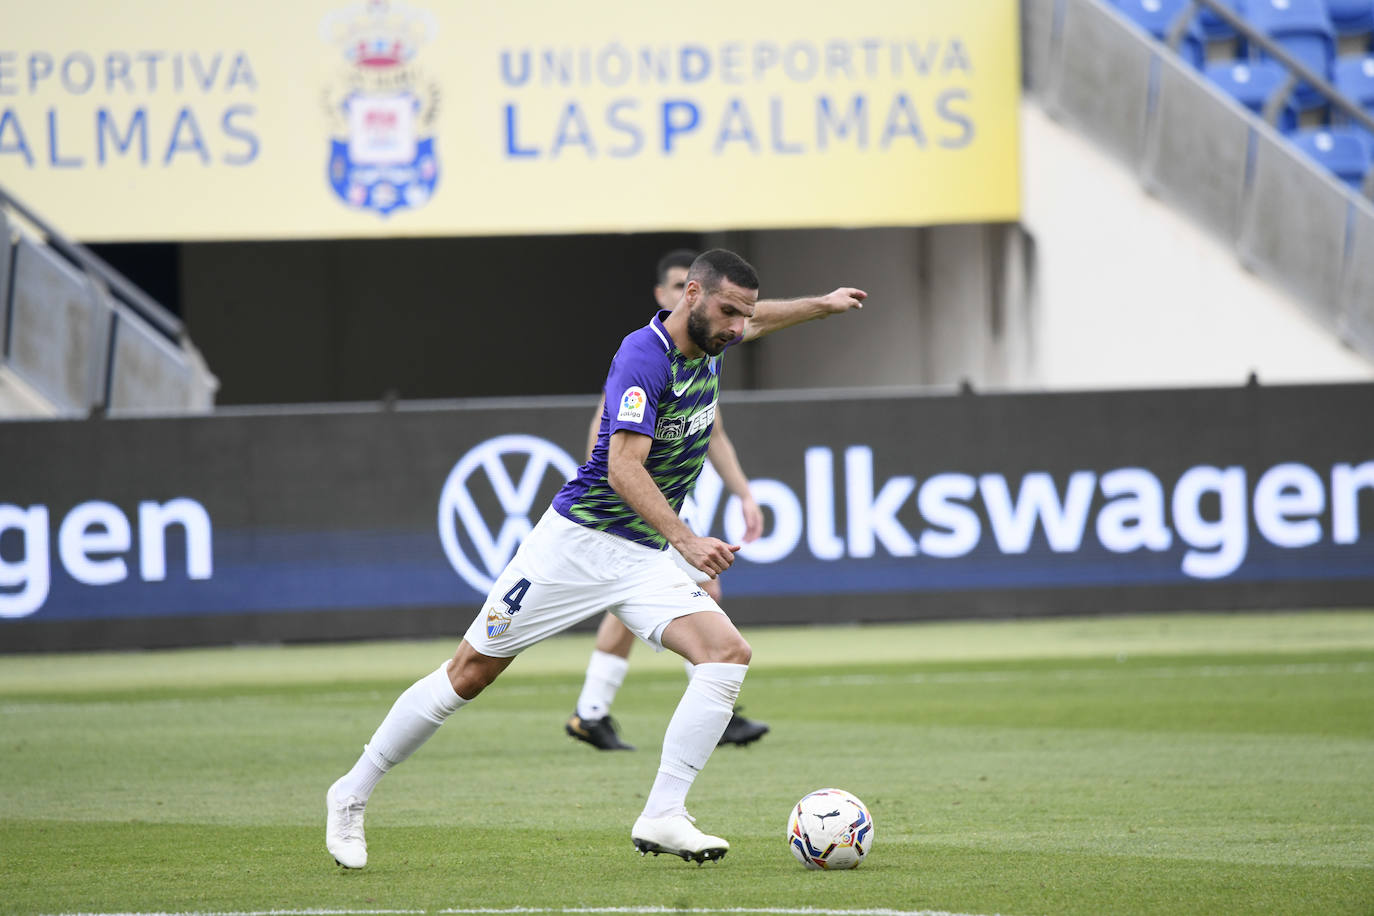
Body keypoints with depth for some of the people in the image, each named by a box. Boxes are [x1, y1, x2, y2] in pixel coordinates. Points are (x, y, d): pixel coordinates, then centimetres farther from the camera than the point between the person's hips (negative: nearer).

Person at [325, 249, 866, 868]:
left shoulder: (707, 346, 5)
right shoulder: (643, 357, -21)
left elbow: (753, 322, 33)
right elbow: (624, 469, -30)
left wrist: (822, 305, 36)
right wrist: (685, 539, -39)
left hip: (645, 561, 7)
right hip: (576, 541, -7)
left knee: (728, 654, -16)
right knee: (469, 674, -2)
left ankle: (661, 817, -20)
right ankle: (352, 794, 13)